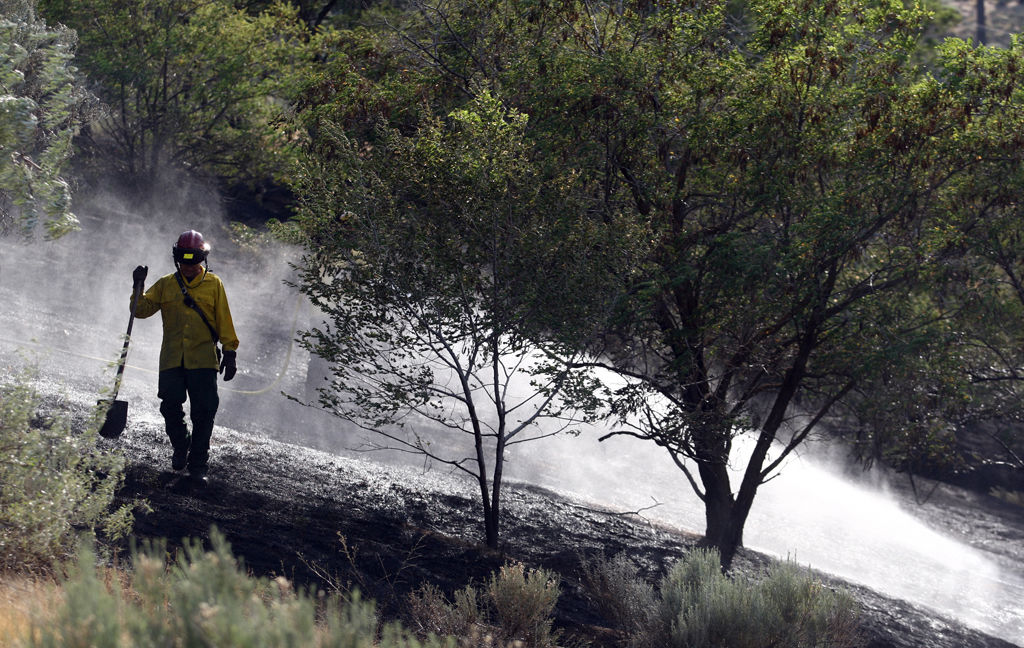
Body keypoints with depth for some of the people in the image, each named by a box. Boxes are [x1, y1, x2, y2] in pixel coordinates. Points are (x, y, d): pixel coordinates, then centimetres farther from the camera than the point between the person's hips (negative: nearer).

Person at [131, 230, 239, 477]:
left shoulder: (213, 284, 7)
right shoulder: (166, 285, 12)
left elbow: (224, 322, 7)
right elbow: (141, 310, 8)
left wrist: (230, 352, 0)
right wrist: (138, 287, -8)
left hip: (203, 359, -1)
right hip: (172, 359, 1)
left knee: (203, 412, -4)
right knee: (170, 407, -7)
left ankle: (198, 461, 8)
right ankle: (180, 446, 20)